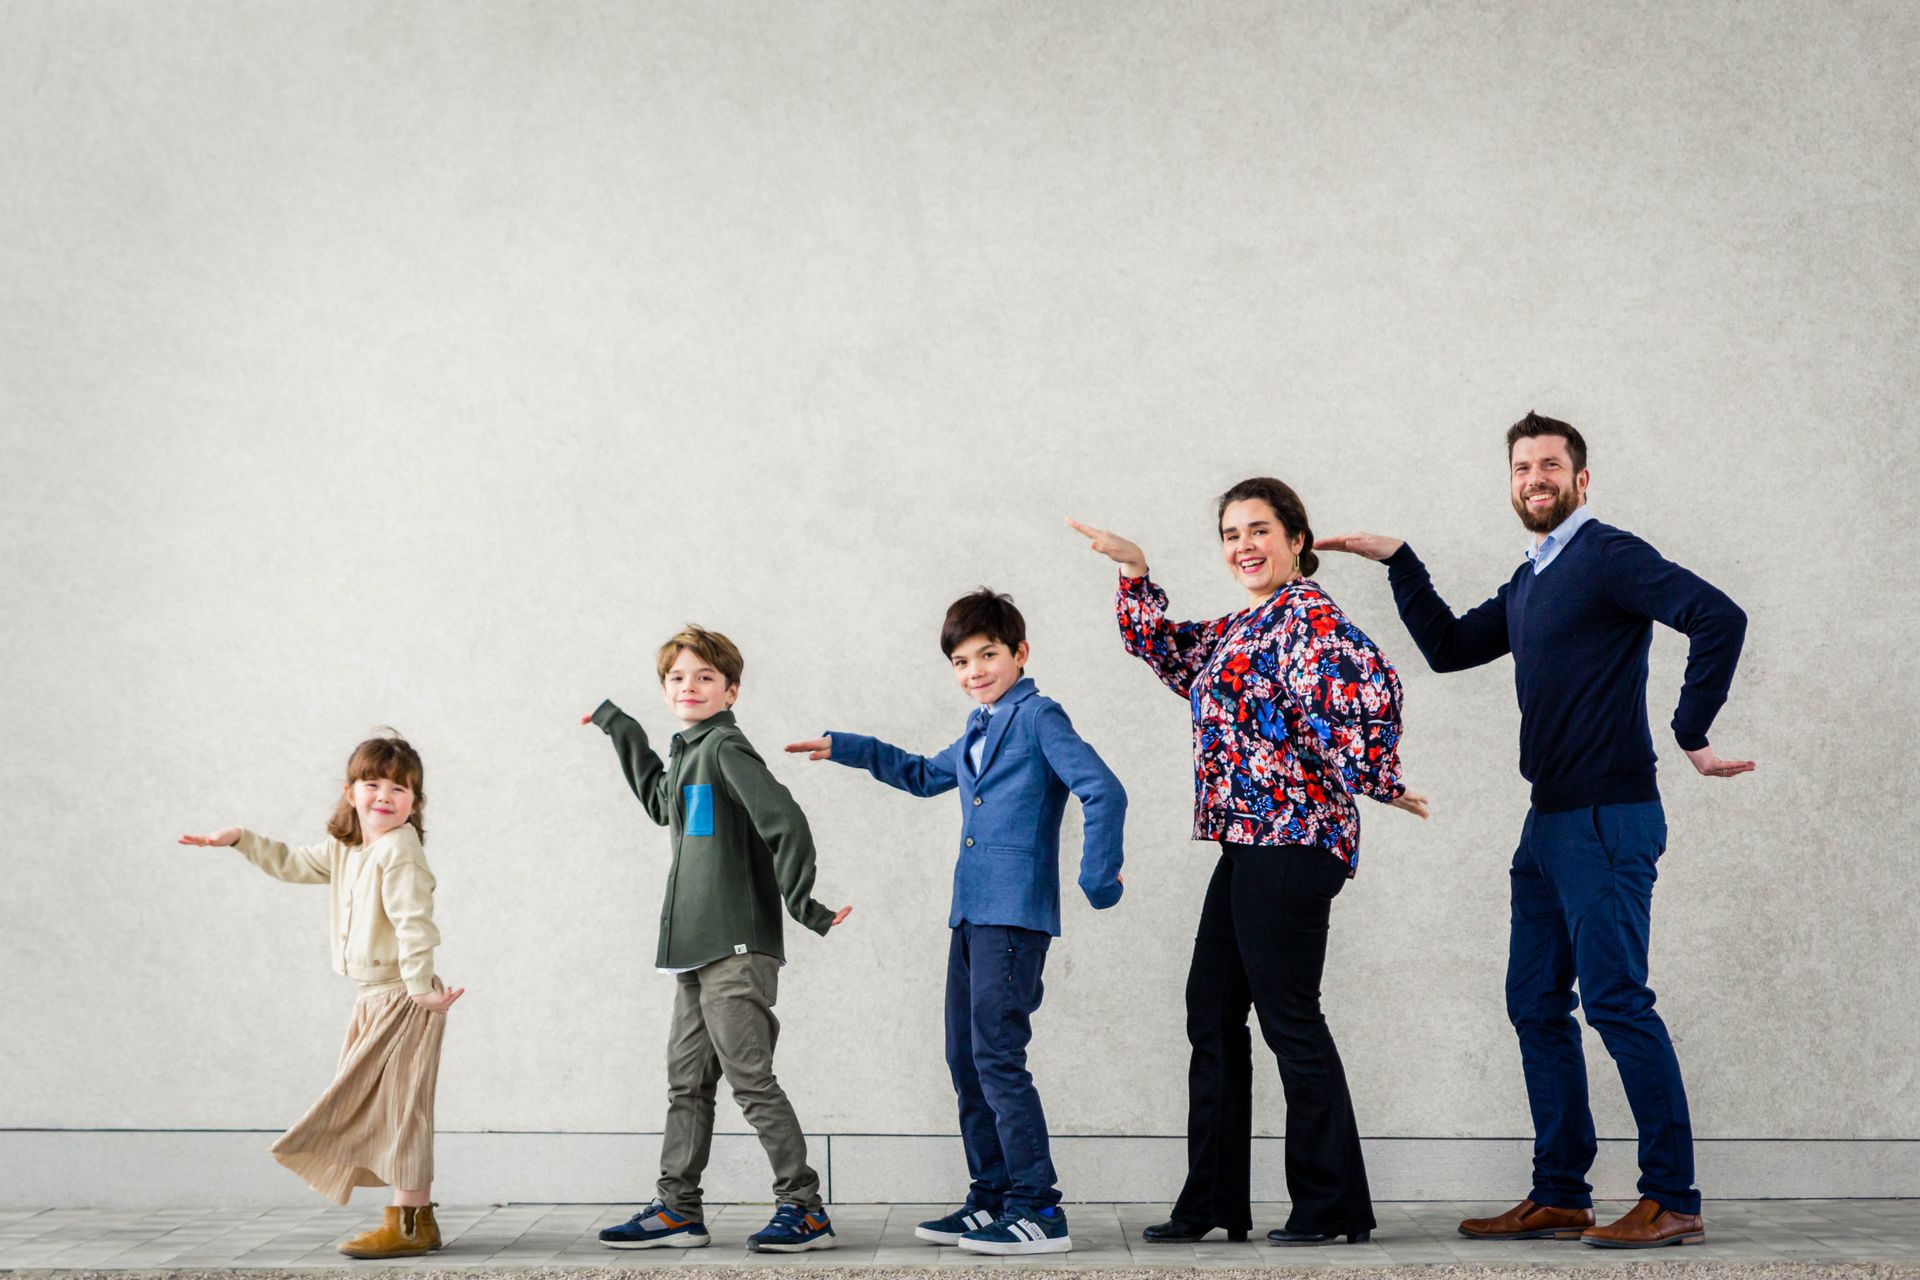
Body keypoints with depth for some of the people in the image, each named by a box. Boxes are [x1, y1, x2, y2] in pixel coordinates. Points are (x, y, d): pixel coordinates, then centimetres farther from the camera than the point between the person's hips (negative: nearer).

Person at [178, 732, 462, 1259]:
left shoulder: (398, 849, -16)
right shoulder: (344, 850, 13)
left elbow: (414, 921, -23)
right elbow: (292, 863, 28)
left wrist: (420, 987, -27)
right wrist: (239, 839, 21)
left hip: (404, 1000, -10)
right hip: (373, 999, 10)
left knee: (400, 1106, -8)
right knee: (382, 1109, 10)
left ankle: (407, 1224, -5)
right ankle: (416, 1219, 15)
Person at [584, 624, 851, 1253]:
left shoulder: (726, 748, -10)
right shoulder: (688, 752, 17)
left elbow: (785, 822, -21)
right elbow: (662, 803, 39)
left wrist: (801, 904, -19)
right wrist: (622, 729, 36)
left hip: (736, 949, -9)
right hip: (695, 951, 9)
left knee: (751, 1080, -7)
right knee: (687, 1083, 11)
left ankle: (805, 1208, -2)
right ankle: (677, 1209, 17)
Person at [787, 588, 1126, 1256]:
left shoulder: (1038, 716, -6)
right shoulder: (977, 731, 19)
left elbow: (1104, 793, -16)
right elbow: (925, 775, 38)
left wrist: (1099, 879, -19)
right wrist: (844, 748, 35)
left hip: (1015, 916, -9)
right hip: (971, 915, 9)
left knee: (997, 1057, -12)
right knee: (966, 1059, 10)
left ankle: (1039, 1209, -9)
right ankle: (992, 1198, 19)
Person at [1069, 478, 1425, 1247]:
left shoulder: (1307, 614, -11)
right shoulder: (1241, 629, 18)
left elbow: (1366, 682, -27)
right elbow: (1168, 652, 32)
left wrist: (1377, 781, -19)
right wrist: (1134, 572, 22)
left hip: (1292, 842, -10)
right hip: (1248, 845, 10)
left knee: (1289, 1017, -5)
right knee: (1212, 1013, 12)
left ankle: (1333, 1209, 3)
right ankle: (1214, 1203, 19)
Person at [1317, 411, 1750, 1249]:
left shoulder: (1608, 557, -8)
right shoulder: (1528, 583, 19)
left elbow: (1718, 618, -20)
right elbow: (1449, 647, 27)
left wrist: (1691, 735, -19)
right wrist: (1397, 562, 21)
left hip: (1606, 817, -9)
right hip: (1549, 823, 9)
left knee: (1617, 1000, -10)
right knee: (1537, 1005, 9)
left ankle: (1672, 1200, -4)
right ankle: (1558, 1197, 16)